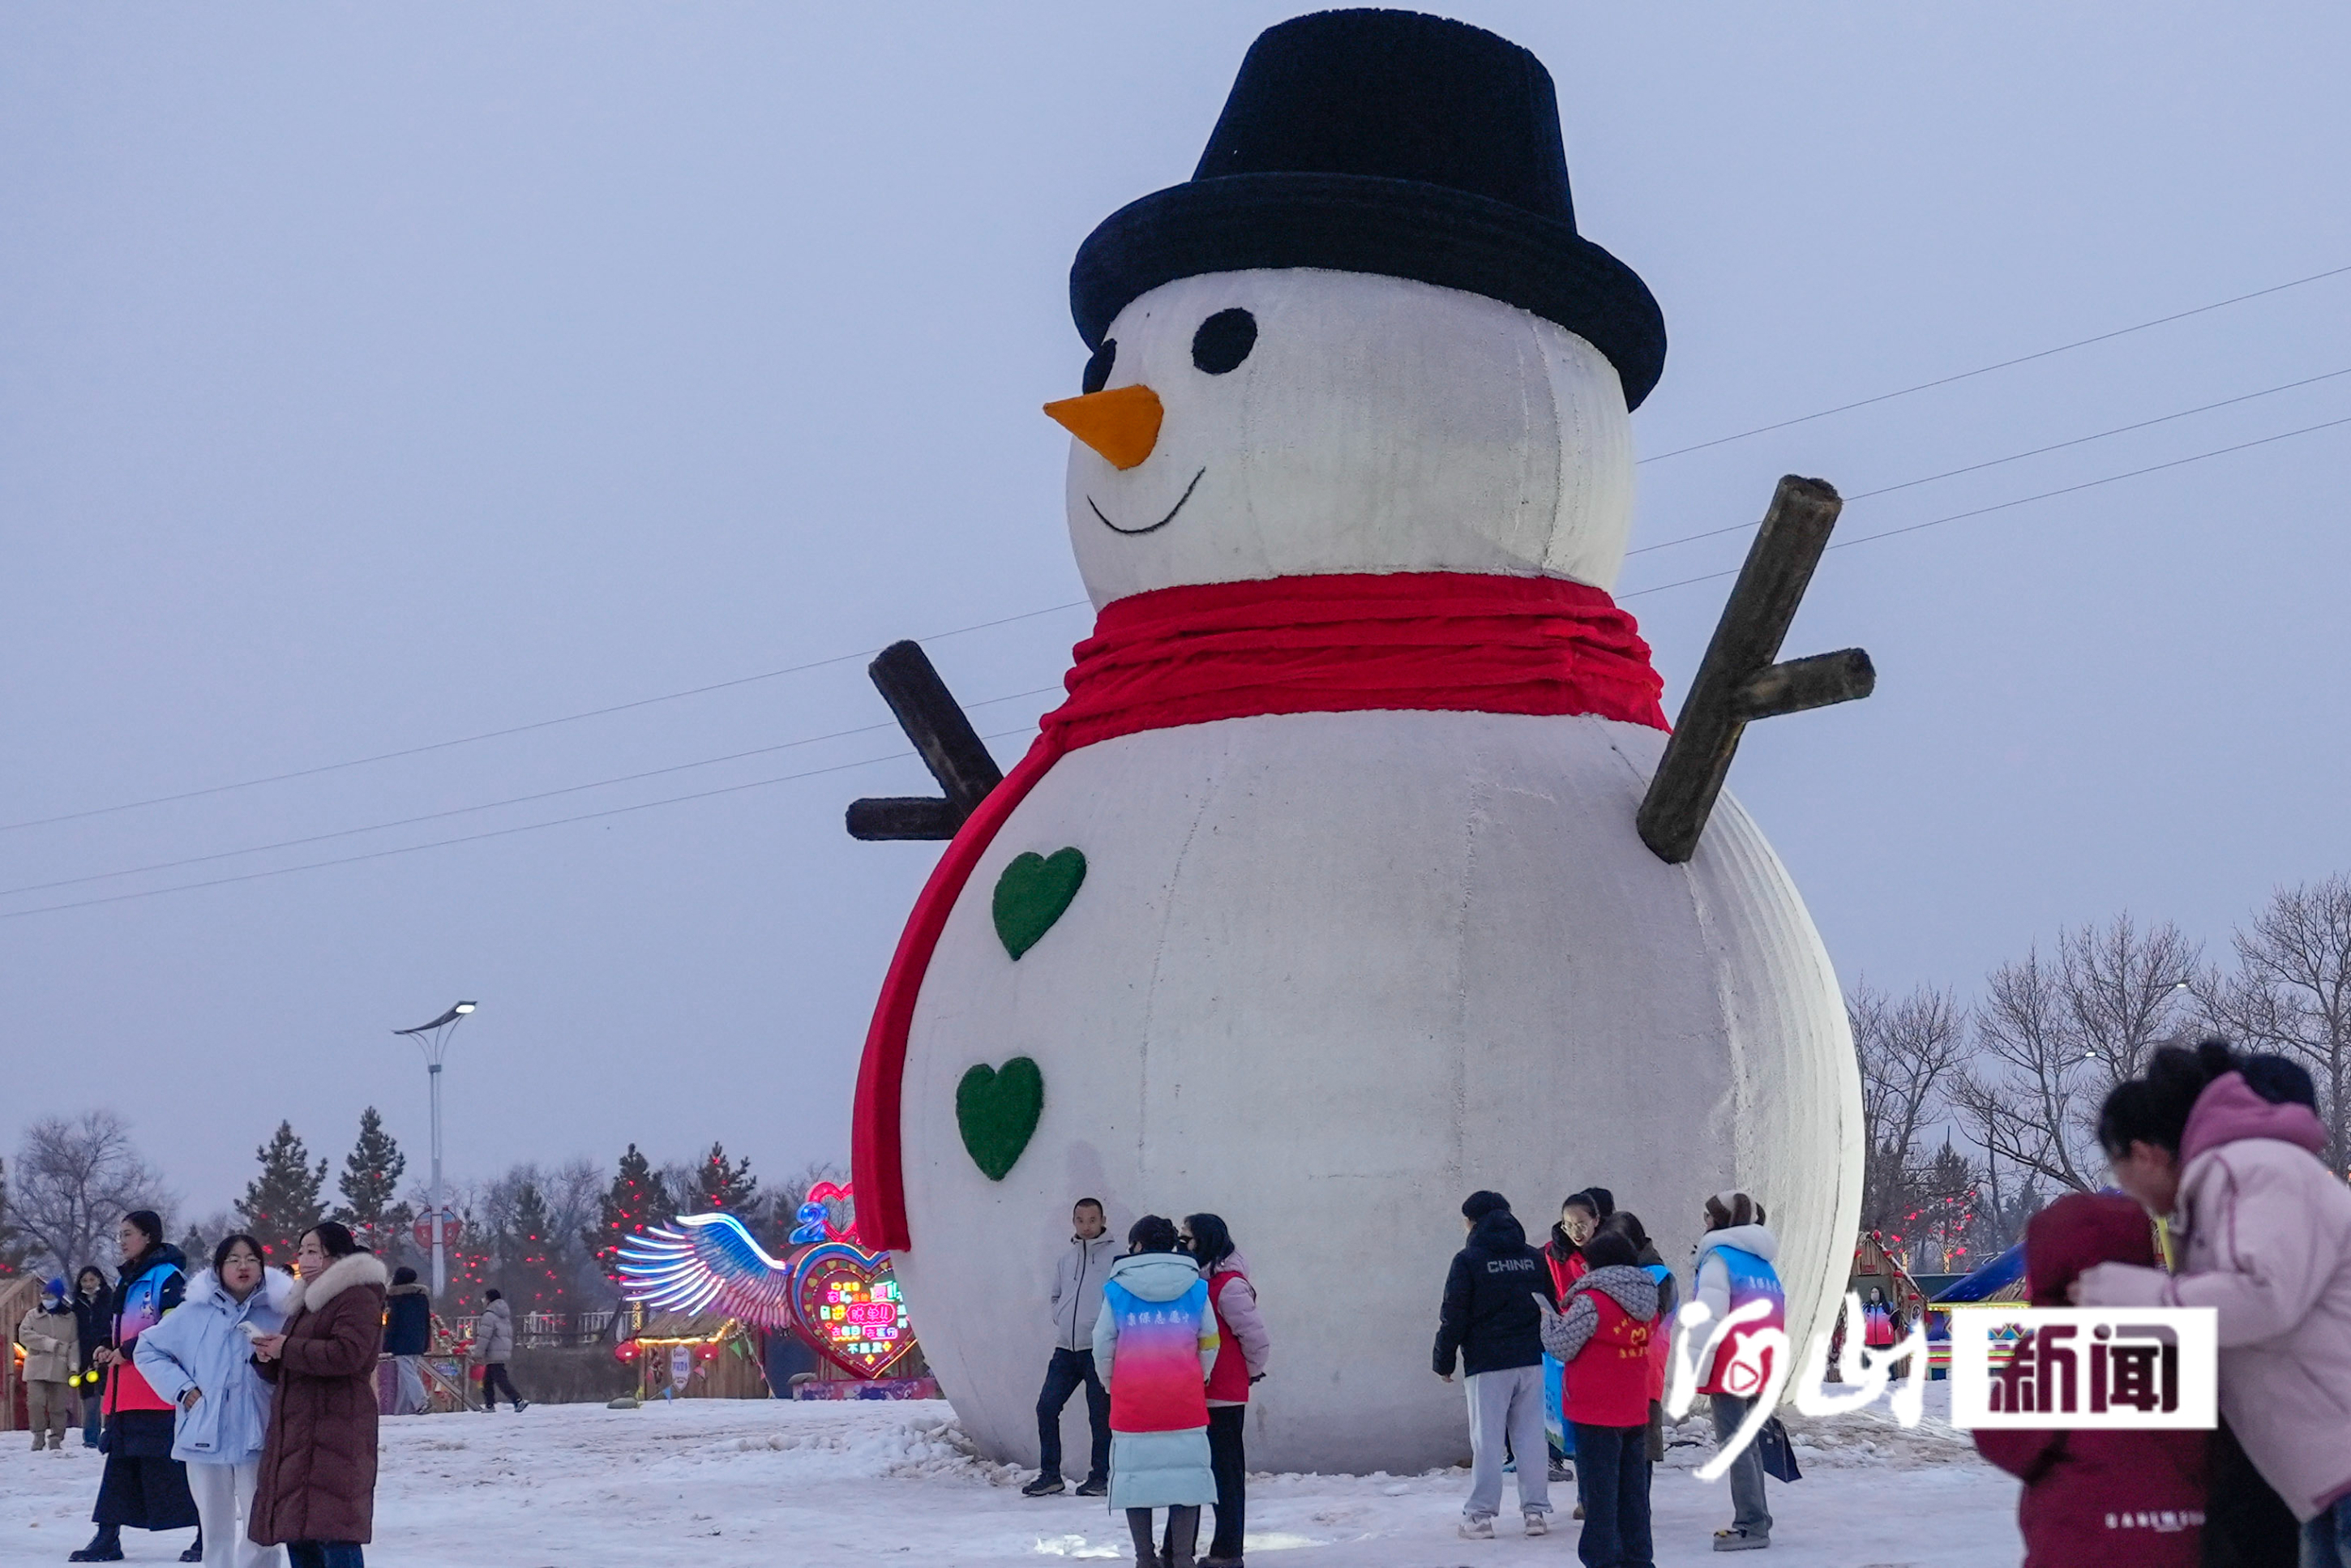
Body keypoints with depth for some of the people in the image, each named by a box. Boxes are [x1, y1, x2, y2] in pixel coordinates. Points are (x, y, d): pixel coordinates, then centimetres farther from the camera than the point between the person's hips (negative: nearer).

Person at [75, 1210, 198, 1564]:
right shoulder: (125, 1282, 20)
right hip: (125, 1394, 9)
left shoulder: (168, 1276, -8)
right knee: (120, 1463, 8)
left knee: (170, 1465, -7)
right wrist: (107, 1350, 8)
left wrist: (128, 1350, -15)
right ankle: (107, 1538, 11)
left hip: (160, 1393, -9)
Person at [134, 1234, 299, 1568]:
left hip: (256, 1439, -2)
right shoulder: (196, 1312, 2)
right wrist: (182, 1389, -1)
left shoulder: (277, 1313, 0)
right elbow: (148, 1350, 10)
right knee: (215, 1529, 12)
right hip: (205, 1438, 2)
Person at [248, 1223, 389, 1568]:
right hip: (296, 1430, 10)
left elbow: (347, 1354, -21)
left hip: (334, 1433, -10)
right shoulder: (305, 1302, 25)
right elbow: (285, 1371, 27)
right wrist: (267, 1358, 3)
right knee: (298, 1533, 10)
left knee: (333, 1533, -15)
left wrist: (286, 1349, -13)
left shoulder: (358, 1297, -6)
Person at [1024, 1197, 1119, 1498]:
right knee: (1047, 1407, 1)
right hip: (1066, 1349, 6)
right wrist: (1060, 1318, 10)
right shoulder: (1066, 1259, 15)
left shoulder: (1116, 1254, -3)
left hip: (1098, 1348, -6)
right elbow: (1054, 1295, 27)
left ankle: (1099, 1476, 9)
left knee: (1099, 1414, 0)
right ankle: (1050, 1474, 9)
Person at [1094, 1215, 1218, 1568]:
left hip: (1132, 1403, -1)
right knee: (1185, 1474, 6)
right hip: (1185, 1403, 1)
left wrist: (1111, 1384, 17)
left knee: (1136, 1475, 8)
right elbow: (1209, 1343, 7)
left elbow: (1103, 1347, 2)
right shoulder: (1195, 1288, 2)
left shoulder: (1117, 1290, -3)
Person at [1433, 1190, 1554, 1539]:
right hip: (1531, 1361, 4)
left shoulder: (1468, 1261, -6)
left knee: (1487, 1440, -1)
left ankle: (1480, 1514, -1)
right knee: (1531, 1437, 8)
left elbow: (1453, 1317, -6)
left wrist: (1443, 1361, 3)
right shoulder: (1534, 1258, 10)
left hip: (1487, 1365, -4)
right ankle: (1536, 1509, 7)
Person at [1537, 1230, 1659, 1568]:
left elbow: (1562, 1346, -14)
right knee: (1633, 1488, 13)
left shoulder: (1591, 1302, -17)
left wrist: (1548, 1314, 4)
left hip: (1596, 1414, -7)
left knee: (1599, 1490, -2)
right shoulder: (1646, 1302, 5)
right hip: (1635, 1413, 7)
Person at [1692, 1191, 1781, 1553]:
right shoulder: (1764, 1262, 17)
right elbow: (1777, 1319, 20)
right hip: (1760, 1369, 8)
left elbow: (1708, 1317, -15)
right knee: (1748, 1441, 16)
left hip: (1730, 1366, -8)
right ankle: (1755, 1520, 17)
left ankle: (1751, 1524, -12)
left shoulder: (1719, 1257, -8)